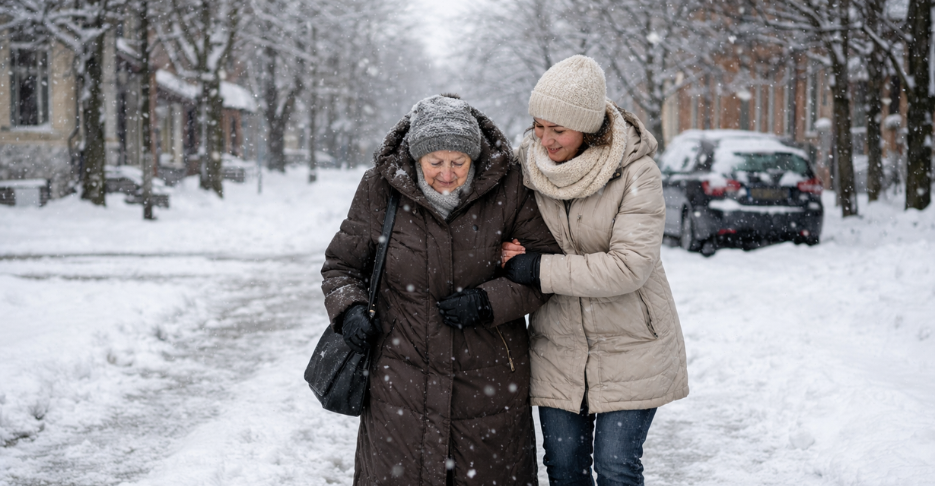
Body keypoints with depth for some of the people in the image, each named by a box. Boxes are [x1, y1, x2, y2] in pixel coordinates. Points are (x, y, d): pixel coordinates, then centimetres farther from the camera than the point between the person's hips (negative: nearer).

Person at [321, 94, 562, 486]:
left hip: (488, 382, 0)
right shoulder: (380, 190, -6)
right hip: (401, 380, 0)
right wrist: (349, 309, -13)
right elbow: (341, 264, 7)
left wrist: (490, 301, -16)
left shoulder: (507, 189, -9)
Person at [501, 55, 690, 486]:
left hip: (629, 348, -4)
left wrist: (540, 270, -24)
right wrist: (508, 249, -9)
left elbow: (629, 266, -25)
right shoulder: (527, 161, -4)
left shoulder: (636, 173, -18)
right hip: (557, 348, 4)